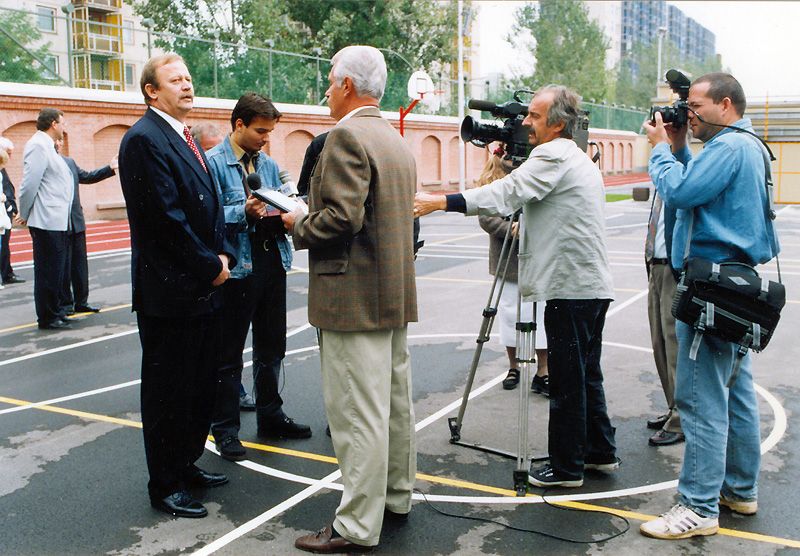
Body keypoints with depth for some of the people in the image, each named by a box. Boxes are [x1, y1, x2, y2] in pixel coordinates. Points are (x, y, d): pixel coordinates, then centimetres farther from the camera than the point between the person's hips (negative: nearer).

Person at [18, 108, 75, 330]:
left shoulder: (46, 146, 17)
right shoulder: (38, 145, -13)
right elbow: (30, 183, -16)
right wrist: (24, 215, -7)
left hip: (56, 221, 10)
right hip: (46, 221, -10)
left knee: (56, 268, 15)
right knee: (48, 270, -3)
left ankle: (55, 312, 24)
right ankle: (47, 318, 5)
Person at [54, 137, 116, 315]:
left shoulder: (69, 162, 12)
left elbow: (87, 177, 18)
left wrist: (110, 168, 11)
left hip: (76, 222, 7)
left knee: (80, 264, 11)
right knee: (63, 267, 3)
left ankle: (81, 302, 20)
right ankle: (65, 304, 15)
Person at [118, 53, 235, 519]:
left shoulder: (185, 139, 16)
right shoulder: (145, 139, -13)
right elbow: (167, 218, -20)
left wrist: (223, 256, 3)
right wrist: (209, 266, -13)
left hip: (203, 288, 9)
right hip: (170, 291, -9)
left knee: (201, 386, 17)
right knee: (167, 392, 3)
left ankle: (187, 464, 32)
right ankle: (166, 485, 17)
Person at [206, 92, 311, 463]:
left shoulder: (269, 164, 14)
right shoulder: (213, 162, -8)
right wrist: (244, 212, -28)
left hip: (272, 262, 7)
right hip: (237, 267, -7)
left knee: (271, 347, 17)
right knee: (229, 353, 5)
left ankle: (270, 416, 32)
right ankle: (225, 428, 17)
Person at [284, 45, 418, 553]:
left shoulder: (347, 136, -15)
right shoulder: (397, 140, 15)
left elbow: (342, 218, -24)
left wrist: (299, 224, -5)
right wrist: (310, 217, 18)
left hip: (354, 298, -10)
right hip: (395, 295, 10)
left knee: (358, 414, -3)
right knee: (395, 402, 17)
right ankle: (396, 497, 31)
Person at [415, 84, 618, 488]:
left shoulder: (552, 156, -12)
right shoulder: (579, 159, 19)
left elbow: (507, 193, -23)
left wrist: (440, 202, -25)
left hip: (570, 287, -10)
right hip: (591, 284, 10)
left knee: (567, 379, -2)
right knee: (585, 372, 17)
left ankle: (566, 466, 7)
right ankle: (600, 451, 27)